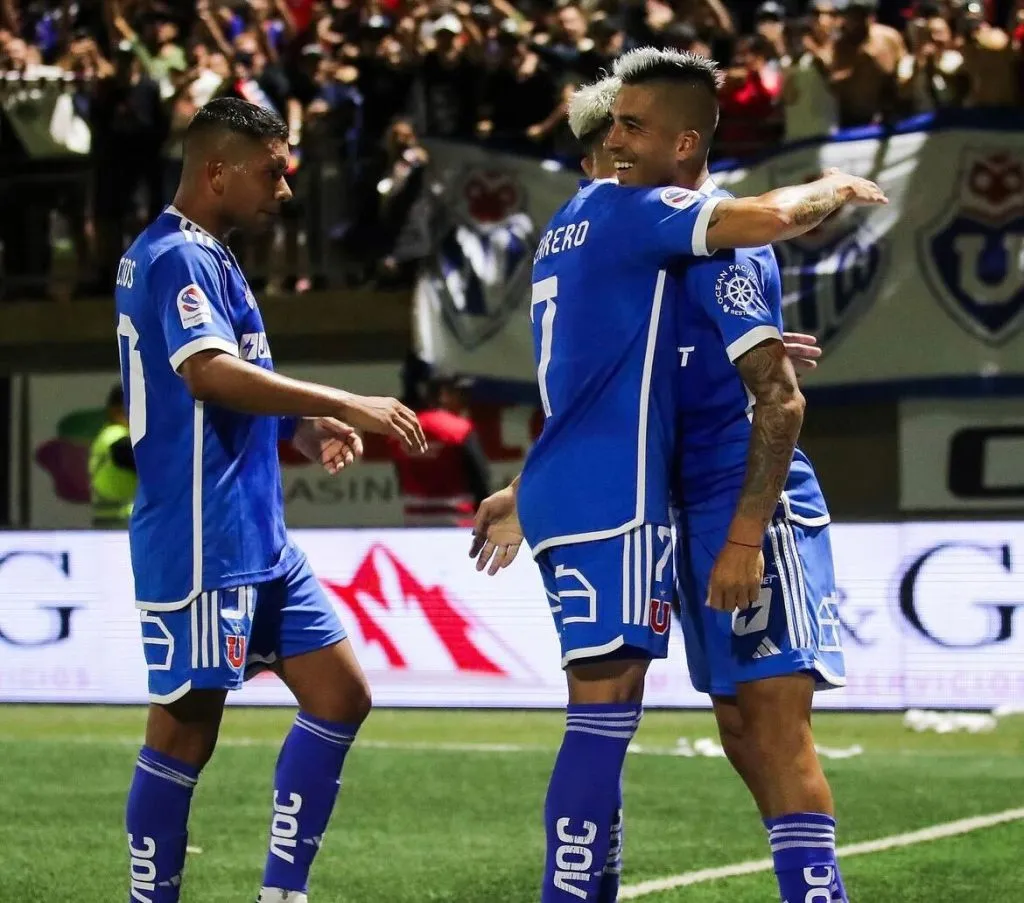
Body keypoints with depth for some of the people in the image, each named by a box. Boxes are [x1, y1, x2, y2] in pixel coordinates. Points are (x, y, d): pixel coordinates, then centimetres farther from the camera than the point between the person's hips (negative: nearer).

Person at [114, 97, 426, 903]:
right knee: (185, 730, -4)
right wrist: (345, 405, -31)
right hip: (202, 542, -10)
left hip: (258, 538, 10)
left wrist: (305, 428, 9)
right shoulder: (180, 259, -14)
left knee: (340, 697, 10)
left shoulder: (202, 257, 17)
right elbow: (209, 373, -31)